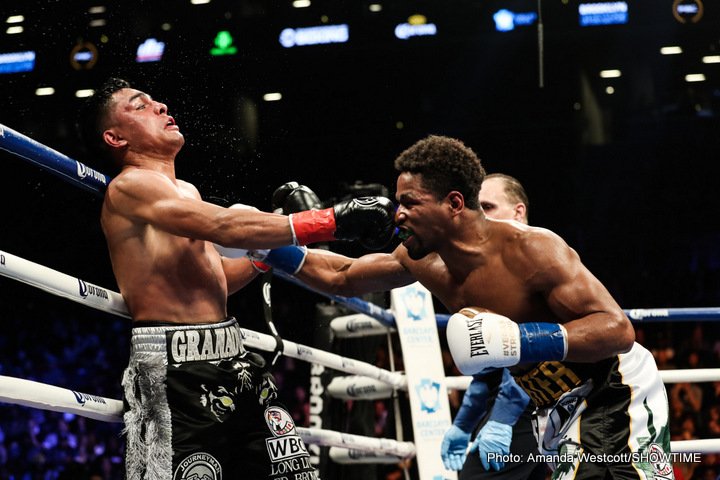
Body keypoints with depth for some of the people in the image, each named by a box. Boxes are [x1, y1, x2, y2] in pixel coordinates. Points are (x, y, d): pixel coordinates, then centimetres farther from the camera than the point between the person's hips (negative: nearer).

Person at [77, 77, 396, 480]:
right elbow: (224, 226, -23)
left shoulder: (185, 192, 21)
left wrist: (277, 243, 11)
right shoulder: (129, 187, -9)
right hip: (177, 370, -9)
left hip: (233, 360, 9)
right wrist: (332, 220, -26)